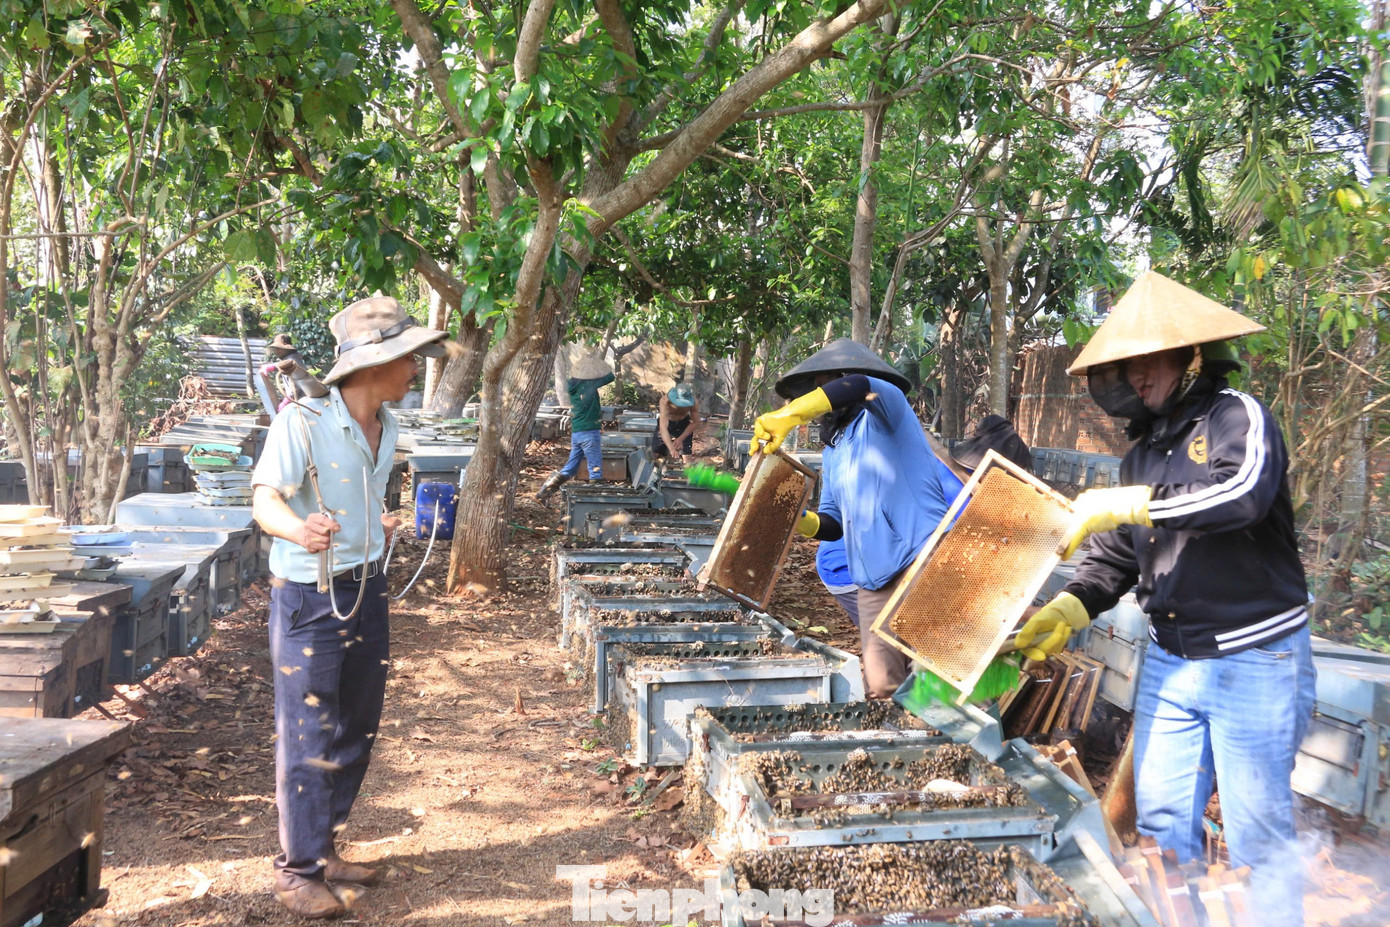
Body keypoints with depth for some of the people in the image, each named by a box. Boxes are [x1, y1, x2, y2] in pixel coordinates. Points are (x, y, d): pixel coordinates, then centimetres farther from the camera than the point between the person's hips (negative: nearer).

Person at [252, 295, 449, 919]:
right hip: (308, 597, -8)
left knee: (355, 730, 14)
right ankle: (297, 871, 12)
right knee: (309, 736, -2)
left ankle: (322, 848, 29)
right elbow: (265, 498, -28)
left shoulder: (385, 427, 6)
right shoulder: (303, 422, -19)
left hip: (365, 588, 8)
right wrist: (298, 528, -47)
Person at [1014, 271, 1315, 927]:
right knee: (1162, 817, 12)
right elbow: (1116, 556, 13)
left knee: (1257, 830, 3)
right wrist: (1063, 613, -2)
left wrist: (1121, 504, -29)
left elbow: (1243, 492, -31)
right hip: (1169, 663, 7)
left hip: (1254, 663, -7)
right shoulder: (1143, 451, 12)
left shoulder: (1237, 417, -10)